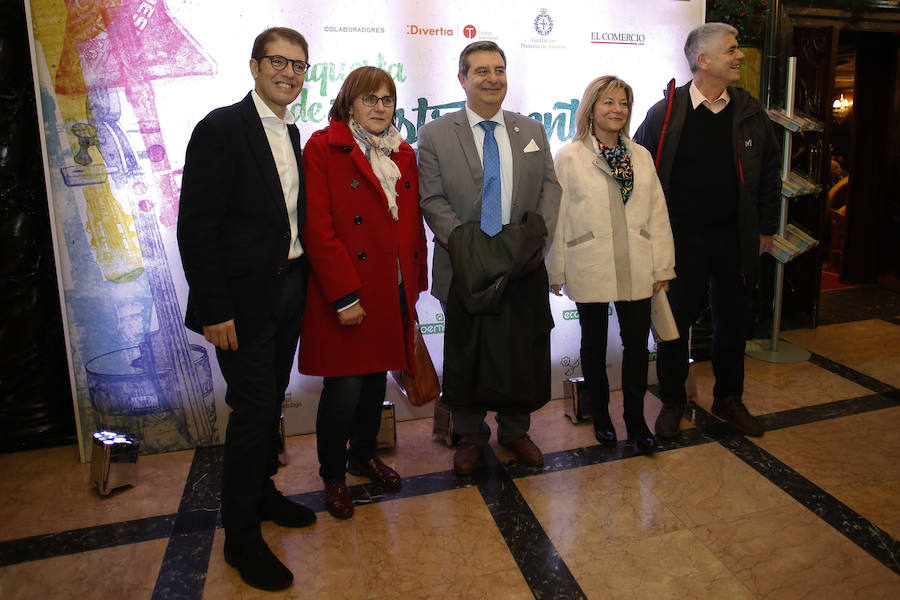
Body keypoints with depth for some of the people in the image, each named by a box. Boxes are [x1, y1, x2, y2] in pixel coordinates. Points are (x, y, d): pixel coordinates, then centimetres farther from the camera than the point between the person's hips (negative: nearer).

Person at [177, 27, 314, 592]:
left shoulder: (292, 134, 12)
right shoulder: (221, 128, -11)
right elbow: (196, 227, -15)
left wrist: (303, 282, 6)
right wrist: (215, 310, -18)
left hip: (289, 288, 7)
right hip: (245, 298, -7)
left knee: (272, 400, 17)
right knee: (253, 408, -3)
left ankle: (262, 492, 37)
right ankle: (241, 536, 15)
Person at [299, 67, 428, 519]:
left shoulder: (403, 155, 13)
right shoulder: (323, 148, -5)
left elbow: (414, 224, 14)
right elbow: (318, 228, -13)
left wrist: (415, 282, 9)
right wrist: (344, 296, -17)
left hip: (393, 291, 6)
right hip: (346, 295, -6)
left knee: (377, 378, 15)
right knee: (345, 387, -2)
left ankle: (363, 455, 37)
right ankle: (333, 476, 20)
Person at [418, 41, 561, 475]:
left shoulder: (532, 131, 11)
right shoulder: (435, 135, 1)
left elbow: (550, 187, 8)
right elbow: (432, 201, -5)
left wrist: (539, 234, -9)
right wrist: (465, 243, -17)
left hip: (523, 267, 3)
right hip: (465, 269, -2)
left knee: (522, 354, 11)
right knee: (466, 355, 9)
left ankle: (515, 431, 32)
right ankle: (470, 437, 28)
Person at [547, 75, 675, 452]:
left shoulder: (641, 157, 10)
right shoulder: (569, 157, -2)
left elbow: (657, 214, 9)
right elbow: (557, 217, -3)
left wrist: (663, 266, 6)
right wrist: (556, 270, -3)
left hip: (635, 270, 3)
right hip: (590, 271, -3)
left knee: (637, 342, 5)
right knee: (594, 343, 11)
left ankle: (636, 419, 22)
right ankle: (601, 416, 28)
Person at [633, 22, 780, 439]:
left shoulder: (751, 114, 6)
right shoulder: (665, 113, -5)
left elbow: (769, 174, 13)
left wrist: (766, 229, 11)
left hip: (735, 239, 4)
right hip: (681, 239, -3)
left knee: (732, 319, 13)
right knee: (676, 319, 4)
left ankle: (728, 399, 31)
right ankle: (672, 401, 22)